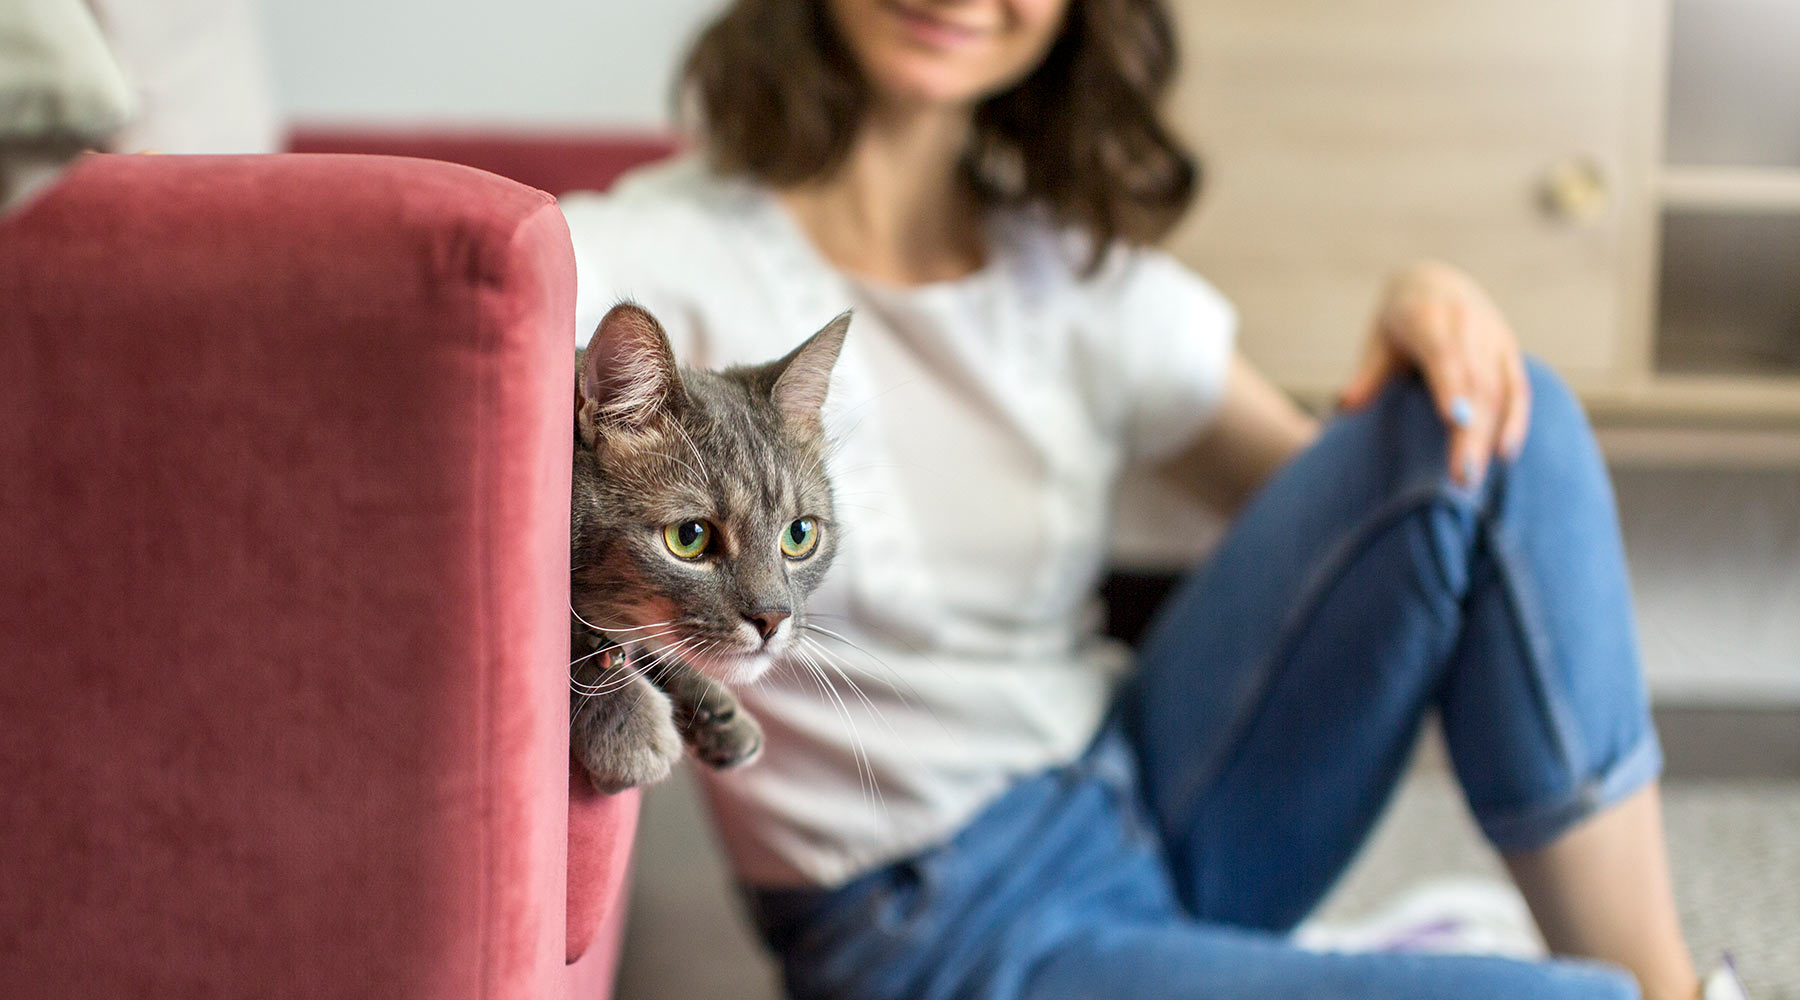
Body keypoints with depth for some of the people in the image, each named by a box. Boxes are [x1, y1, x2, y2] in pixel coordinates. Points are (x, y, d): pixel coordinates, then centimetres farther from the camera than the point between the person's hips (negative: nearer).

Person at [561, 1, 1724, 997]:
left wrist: (1423, 317, -8)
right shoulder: (662, 264, -11)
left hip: (1160, 801, 6)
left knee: (1507, 423, -12)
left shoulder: (1085, 277, 5)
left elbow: (1338, 501, 10)